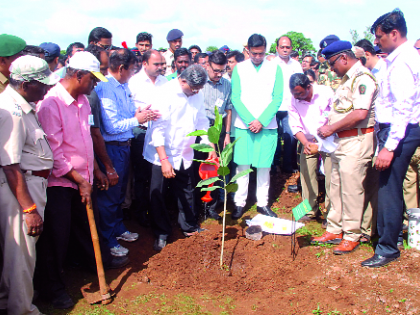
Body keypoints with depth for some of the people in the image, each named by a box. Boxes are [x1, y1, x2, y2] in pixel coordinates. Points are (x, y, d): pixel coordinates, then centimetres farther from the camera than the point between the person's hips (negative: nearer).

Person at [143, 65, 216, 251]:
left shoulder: (197, 95, 1)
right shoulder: (167, 94, -18)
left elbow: (202, 122, 12)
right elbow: (158, 128, -20)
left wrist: (210, 147, 7)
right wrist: (164, 160, -23)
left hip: (184, 154, 5)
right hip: (162, 155, -5)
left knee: (186, 193, 13)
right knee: (158, 195, 4)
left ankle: (189, 227, 33)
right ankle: (161, 233, 21)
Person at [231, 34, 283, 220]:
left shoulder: (275, 69, 4)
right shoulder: (239, 68, 4)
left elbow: (277, 98, -1)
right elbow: (235, 98, -1)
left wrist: (261, 121, -11)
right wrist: (250, 121, -11)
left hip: (267, 126, 0)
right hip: (243, 125, 0)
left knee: (264, 166, 5)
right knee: (242, 165, 2)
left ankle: (262, 203, 17)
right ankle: (239, 203, 13)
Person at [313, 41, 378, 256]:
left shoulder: (362, 78, -15)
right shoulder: (347, 79, 16)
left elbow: (360, 113, -25)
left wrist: (332, 128, -16)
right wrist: (328, 127, 5)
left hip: (356, 141, -10)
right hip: (340, 141, 10)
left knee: (351, 191, -2)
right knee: (336, 188, 14)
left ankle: (351, 237, 10)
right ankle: (334, 231, 25)